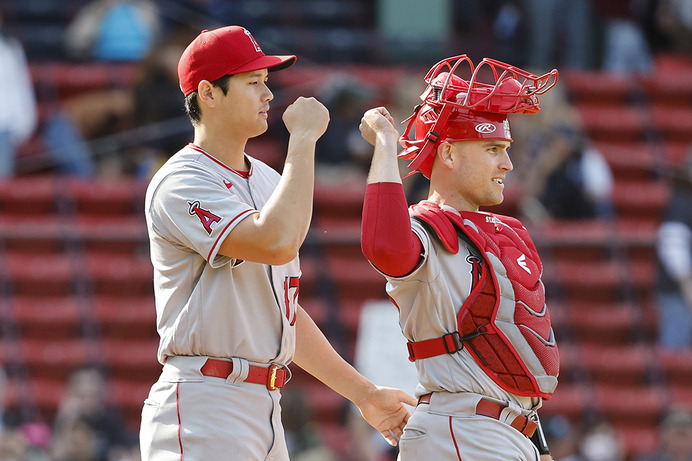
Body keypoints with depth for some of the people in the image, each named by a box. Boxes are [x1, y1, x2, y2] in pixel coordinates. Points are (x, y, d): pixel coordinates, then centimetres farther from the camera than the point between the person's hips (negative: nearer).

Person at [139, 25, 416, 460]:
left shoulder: (269, 181, 19)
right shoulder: (181, 184, -11)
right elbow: (277, 243, -28)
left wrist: (363, 392, 22)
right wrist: (304, 139, -19)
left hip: (265, 411, 9)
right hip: (203, 408, -9)